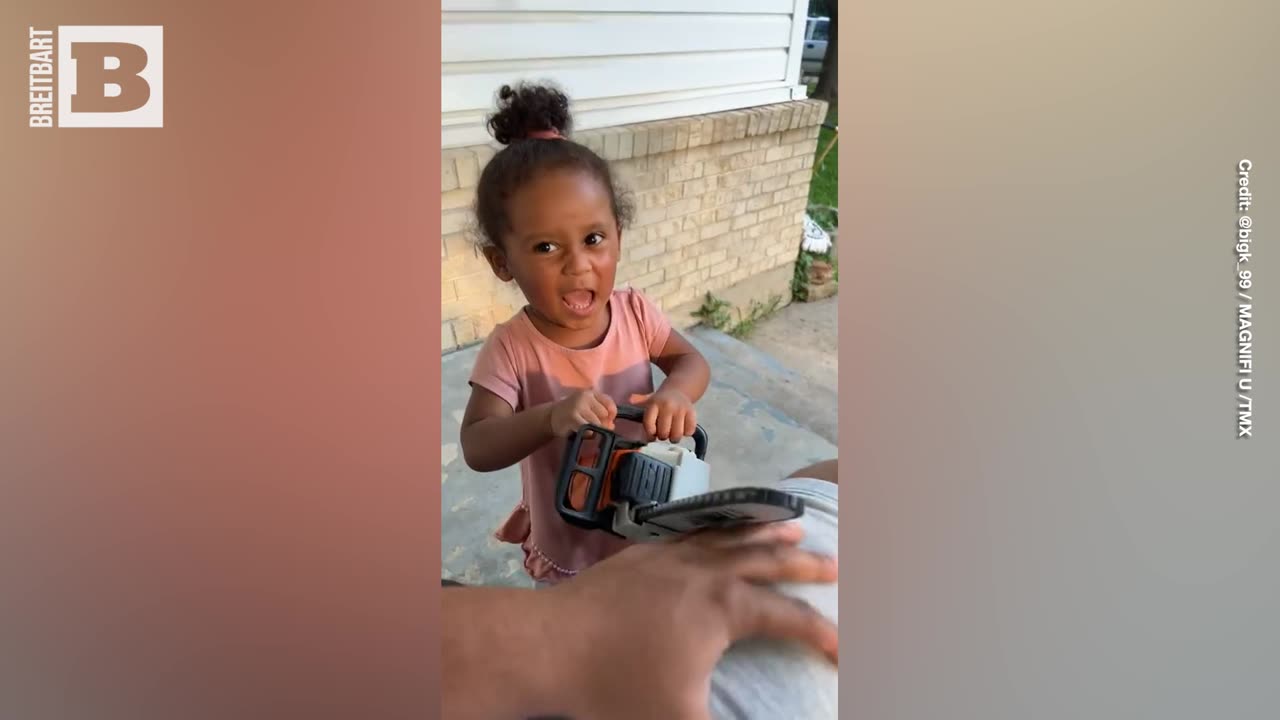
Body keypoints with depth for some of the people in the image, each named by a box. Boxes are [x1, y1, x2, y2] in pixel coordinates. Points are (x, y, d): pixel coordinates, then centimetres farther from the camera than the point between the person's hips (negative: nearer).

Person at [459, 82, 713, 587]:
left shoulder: (635, 312, -18)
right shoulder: (511, 349, -27)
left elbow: (692, 361, -8)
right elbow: (477, 449, -31)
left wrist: (677, 393, -33)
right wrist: (551, 418, -51)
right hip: (565, 542, -3)